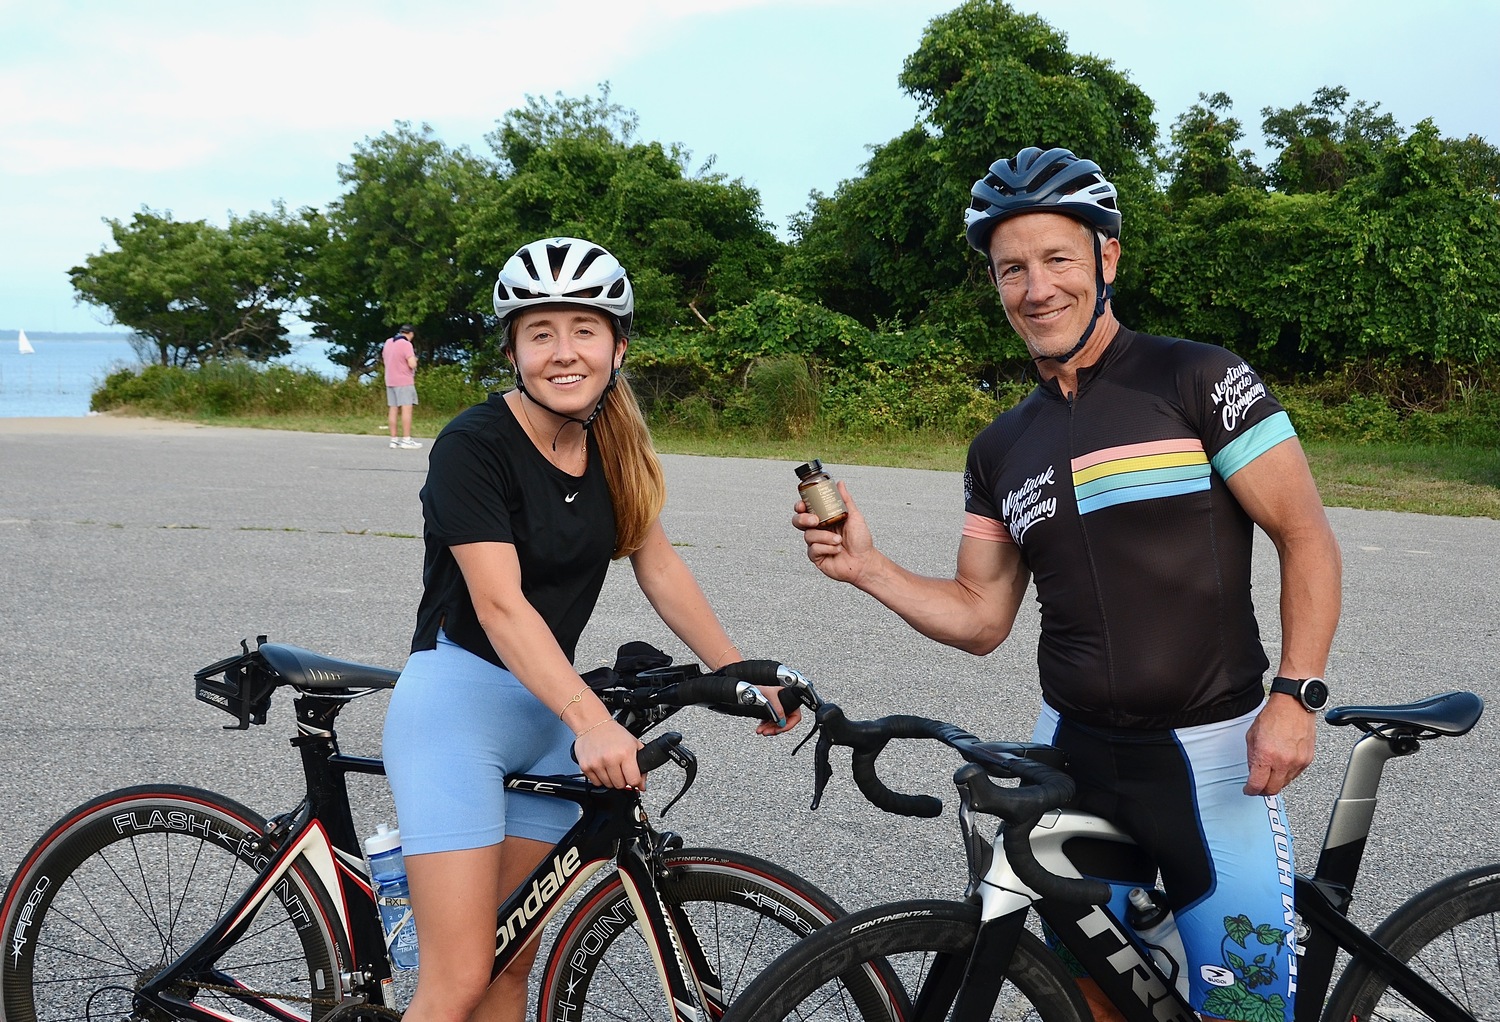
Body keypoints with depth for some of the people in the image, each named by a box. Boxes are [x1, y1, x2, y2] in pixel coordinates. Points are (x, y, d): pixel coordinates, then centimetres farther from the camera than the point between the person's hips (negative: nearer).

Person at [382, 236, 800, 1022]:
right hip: (459, 700, -7)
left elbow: (659, 568, 11)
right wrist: (592, 720, -36)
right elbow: (500, 606, -25)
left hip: (549, 710, 7)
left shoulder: (614, 444, 4)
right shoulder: (475, 445, -17)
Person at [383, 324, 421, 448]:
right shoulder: (406, 344, -14)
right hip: (404, 381, -8)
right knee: (407, 409, -6)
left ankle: (394, 439, 7)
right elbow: (412, 364, -20)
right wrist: (414, 358, 1)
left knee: (393, 409, 7)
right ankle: (406, 439, -10)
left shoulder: (388, 342, 10)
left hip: (390, 381, 8)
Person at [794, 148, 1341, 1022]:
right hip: (1075, 755, 5)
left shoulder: (1196, 379, -8)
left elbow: (1308, 539, -9)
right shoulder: (1001, 450, 7)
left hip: (1214, 754, -4)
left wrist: (1295, 694, -19)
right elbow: (981, 619, 9)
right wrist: (868, 567, -5)